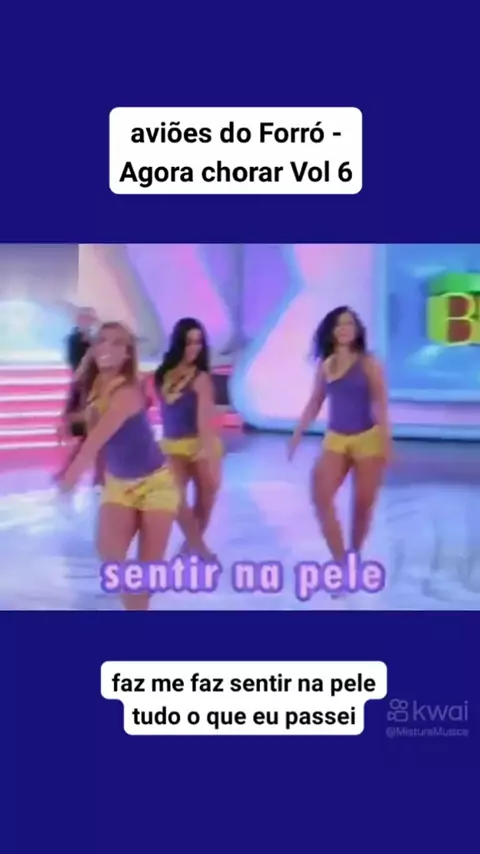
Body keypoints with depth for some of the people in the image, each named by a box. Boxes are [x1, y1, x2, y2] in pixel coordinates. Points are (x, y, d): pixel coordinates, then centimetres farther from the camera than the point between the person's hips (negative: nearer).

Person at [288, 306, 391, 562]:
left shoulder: (368, 363, -5)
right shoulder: (325, 365, 6)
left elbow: (380, 403, -9)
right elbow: (314, 403, 13)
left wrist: (385, 440, -18)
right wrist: (297, 435, 10)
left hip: (367, 438, -3)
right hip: (335, 439, 4)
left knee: (363, 503, 5)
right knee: (321, 496, -12)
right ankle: (340, 561, -6)